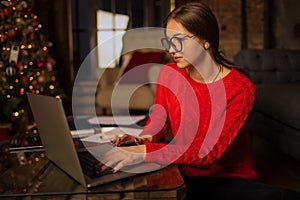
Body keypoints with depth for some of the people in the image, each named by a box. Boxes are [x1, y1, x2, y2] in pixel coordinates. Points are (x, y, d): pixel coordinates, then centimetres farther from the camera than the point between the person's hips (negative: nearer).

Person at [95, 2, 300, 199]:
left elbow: (209, 151, -25)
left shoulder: (241, 89, -18)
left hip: (232, 181, -3)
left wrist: (144, 152, -34)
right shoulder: (169, 74, -3)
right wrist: (145, 138, -12)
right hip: (184, 176, 4)